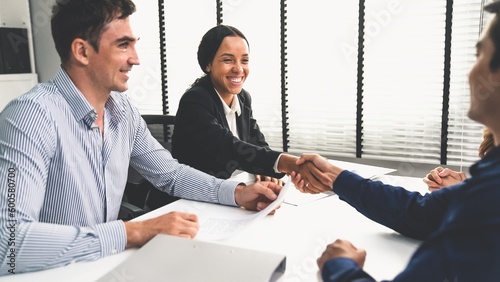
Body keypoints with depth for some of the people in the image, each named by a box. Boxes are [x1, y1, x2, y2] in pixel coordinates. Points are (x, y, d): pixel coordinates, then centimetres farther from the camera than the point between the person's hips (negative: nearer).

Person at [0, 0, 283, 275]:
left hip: (105, 265, 6)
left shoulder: (123, 109, 0)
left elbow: (170, 173, 10)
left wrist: (237, 192, -4)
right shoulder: (34, 115, -22)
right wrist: (131, 233, -31)